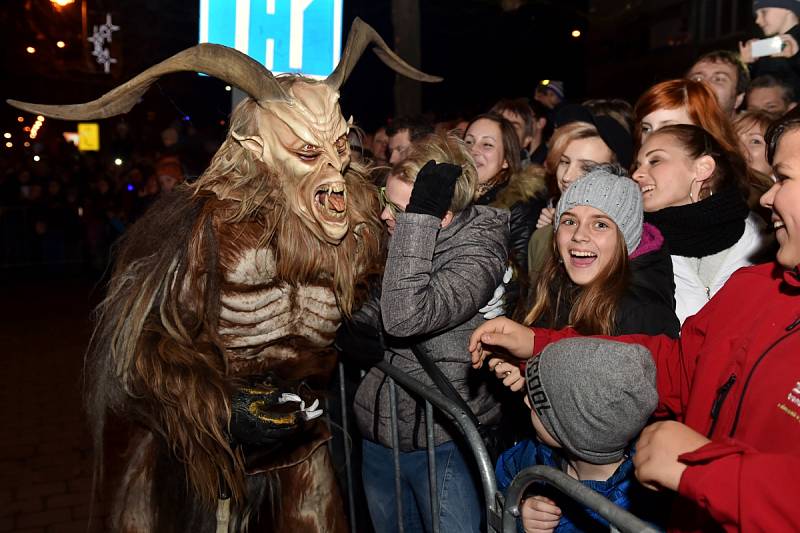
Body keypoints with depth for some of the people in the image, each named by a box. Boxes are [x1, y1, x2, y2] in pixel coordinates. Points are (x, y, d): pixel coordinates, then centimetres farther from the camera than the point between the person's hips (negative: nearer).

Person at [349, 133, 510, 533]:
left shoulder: (478, 253, -18)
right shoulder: (401, 242, 3)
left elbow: (404, 318, -33)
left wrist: (419, 215, -31)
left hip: (444, 445, -7)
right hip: (379, 439, 7)